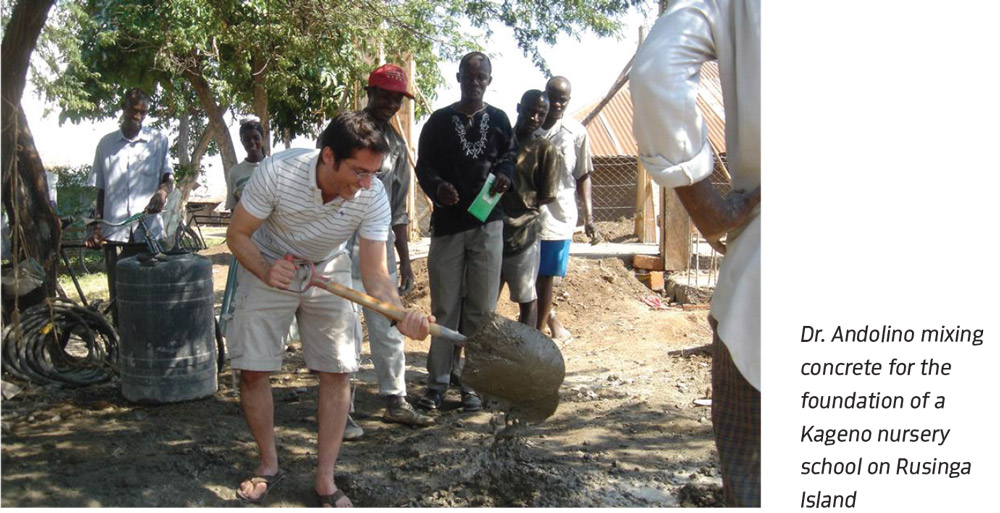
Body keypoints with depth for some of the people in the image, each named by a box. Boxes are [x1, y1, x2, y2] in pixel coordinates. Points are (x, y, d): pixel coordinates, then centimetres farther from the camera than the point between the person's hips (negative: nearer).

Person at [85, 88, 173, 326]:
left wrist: (163, 191, -21)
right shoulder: (106, 143, 13)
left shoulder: (158, 141, 9)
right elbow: (101, 189, 16)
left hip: (149, 231, -1)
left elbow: (168, 177, 3)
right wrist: (96, 228, 8)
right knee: (118, 296, 1)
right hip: (115, 233, 1)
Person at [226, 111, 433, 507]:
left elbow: (375, 274, -28)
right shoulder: (277, 172, -32)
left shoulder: (373, 197, -27)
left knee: (337, 371, -6)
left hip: (329, 274, 1)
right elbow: (237, 235, -18)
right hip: (269, 269, -1)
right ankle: (269, 464, 20)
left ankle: (325, 481, 6)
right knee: (252, 370, -2)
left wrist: (402, 316, -48)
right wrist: (265, 271, -38)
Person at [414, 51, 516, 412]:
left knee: (482, 307, 3)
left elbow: (510, 155, 18)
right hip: (447, 221, -1)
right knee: (445, 305, 1)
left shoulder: (498, 120, 12)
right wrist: (437, 186, -16)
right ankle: (438, 379, 11)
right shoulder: (439, 121, 8)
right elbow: (423, 165, 6)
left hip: (487, 221, 1)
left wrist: (504, 174, -6)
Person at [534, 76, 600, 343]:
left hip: (558, 217, -2)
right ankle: (550, 317, 35)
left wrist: (589, 217, -2)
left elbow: (583, 176, 5)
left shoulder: (576, 132, 1)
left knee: (545, 279, 2)